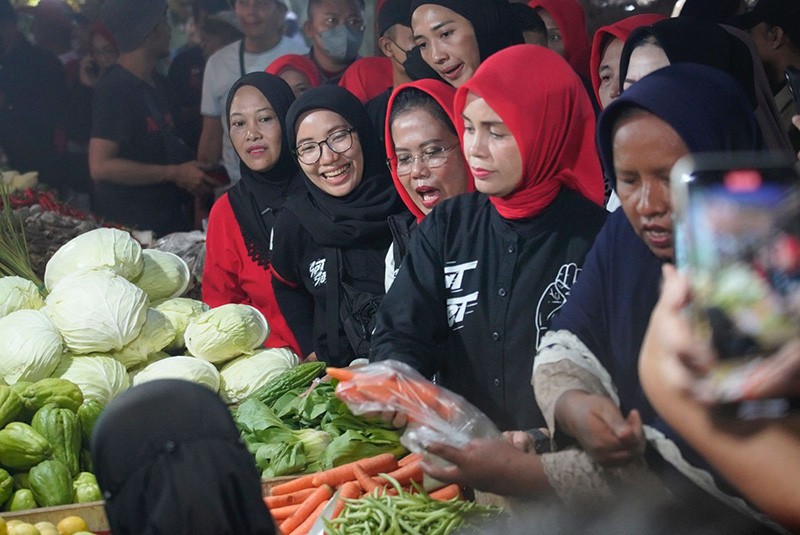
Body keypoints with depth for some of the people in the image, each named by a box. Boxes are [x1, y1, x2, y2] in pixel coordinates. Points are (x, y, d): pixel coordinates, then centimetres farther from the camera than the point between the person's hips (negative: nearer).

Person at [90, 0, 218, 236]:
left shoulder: (155, 84, 14)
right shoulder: (114, 89, -15)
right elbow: (100, 166, -23)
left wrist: (191, 172, 5)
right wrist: (175, 174, -18)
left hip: (170, 219, 9)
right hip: (131, 226, -9)